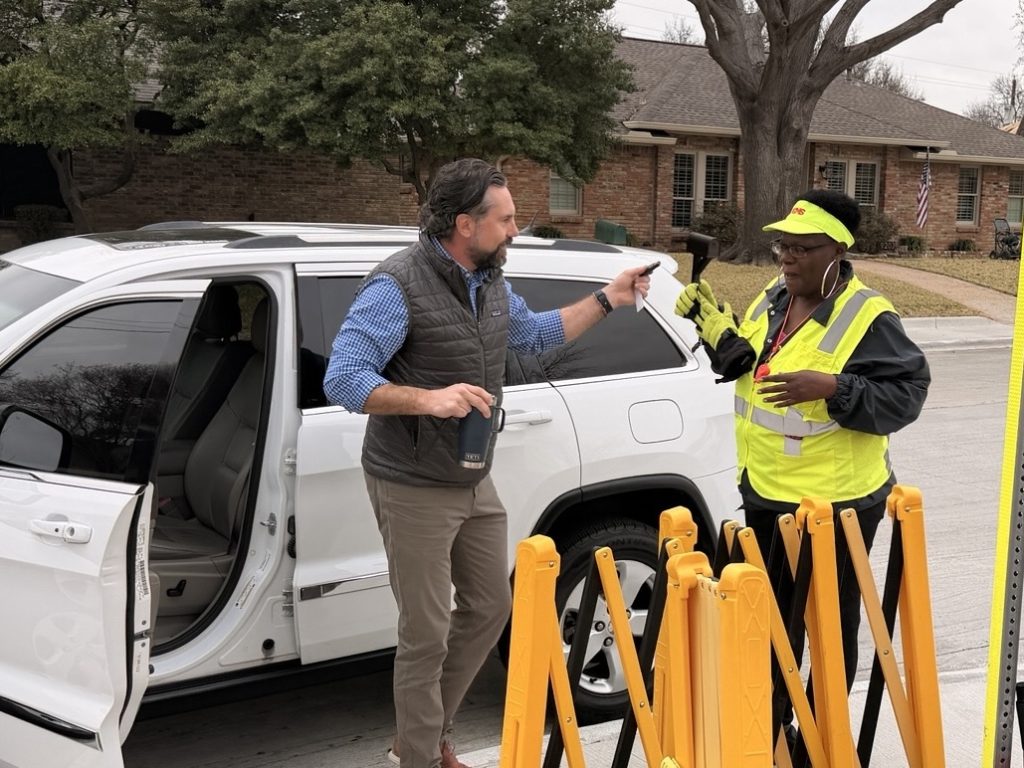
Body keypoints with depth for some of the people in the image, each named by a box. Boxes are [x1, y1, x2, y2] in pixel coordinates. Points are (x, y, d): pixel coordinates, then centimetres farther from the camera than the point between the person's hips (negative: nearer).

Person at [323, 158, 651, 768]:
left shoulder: (490, 282, 5)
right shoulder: (397, 287, -21)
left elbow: (535, 333, 23)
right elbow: (342, 380, -25)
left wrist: (606, 301, 16)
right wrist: (429, 398, -38)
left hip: (475, 482, 9)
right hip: (414, 488, -9)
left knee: (490, 606, 18)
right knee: (427, 635, -1)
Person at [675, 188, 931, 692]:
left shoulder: (867, 317, -18)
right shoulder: (775, 296, 6)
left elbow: (906, 395, -20)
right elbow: (744, 364, 15)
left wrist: (831, 388, -31)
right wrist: (714, 325, -1)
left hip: (835, 501, -8)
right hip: (764, 491, 8)